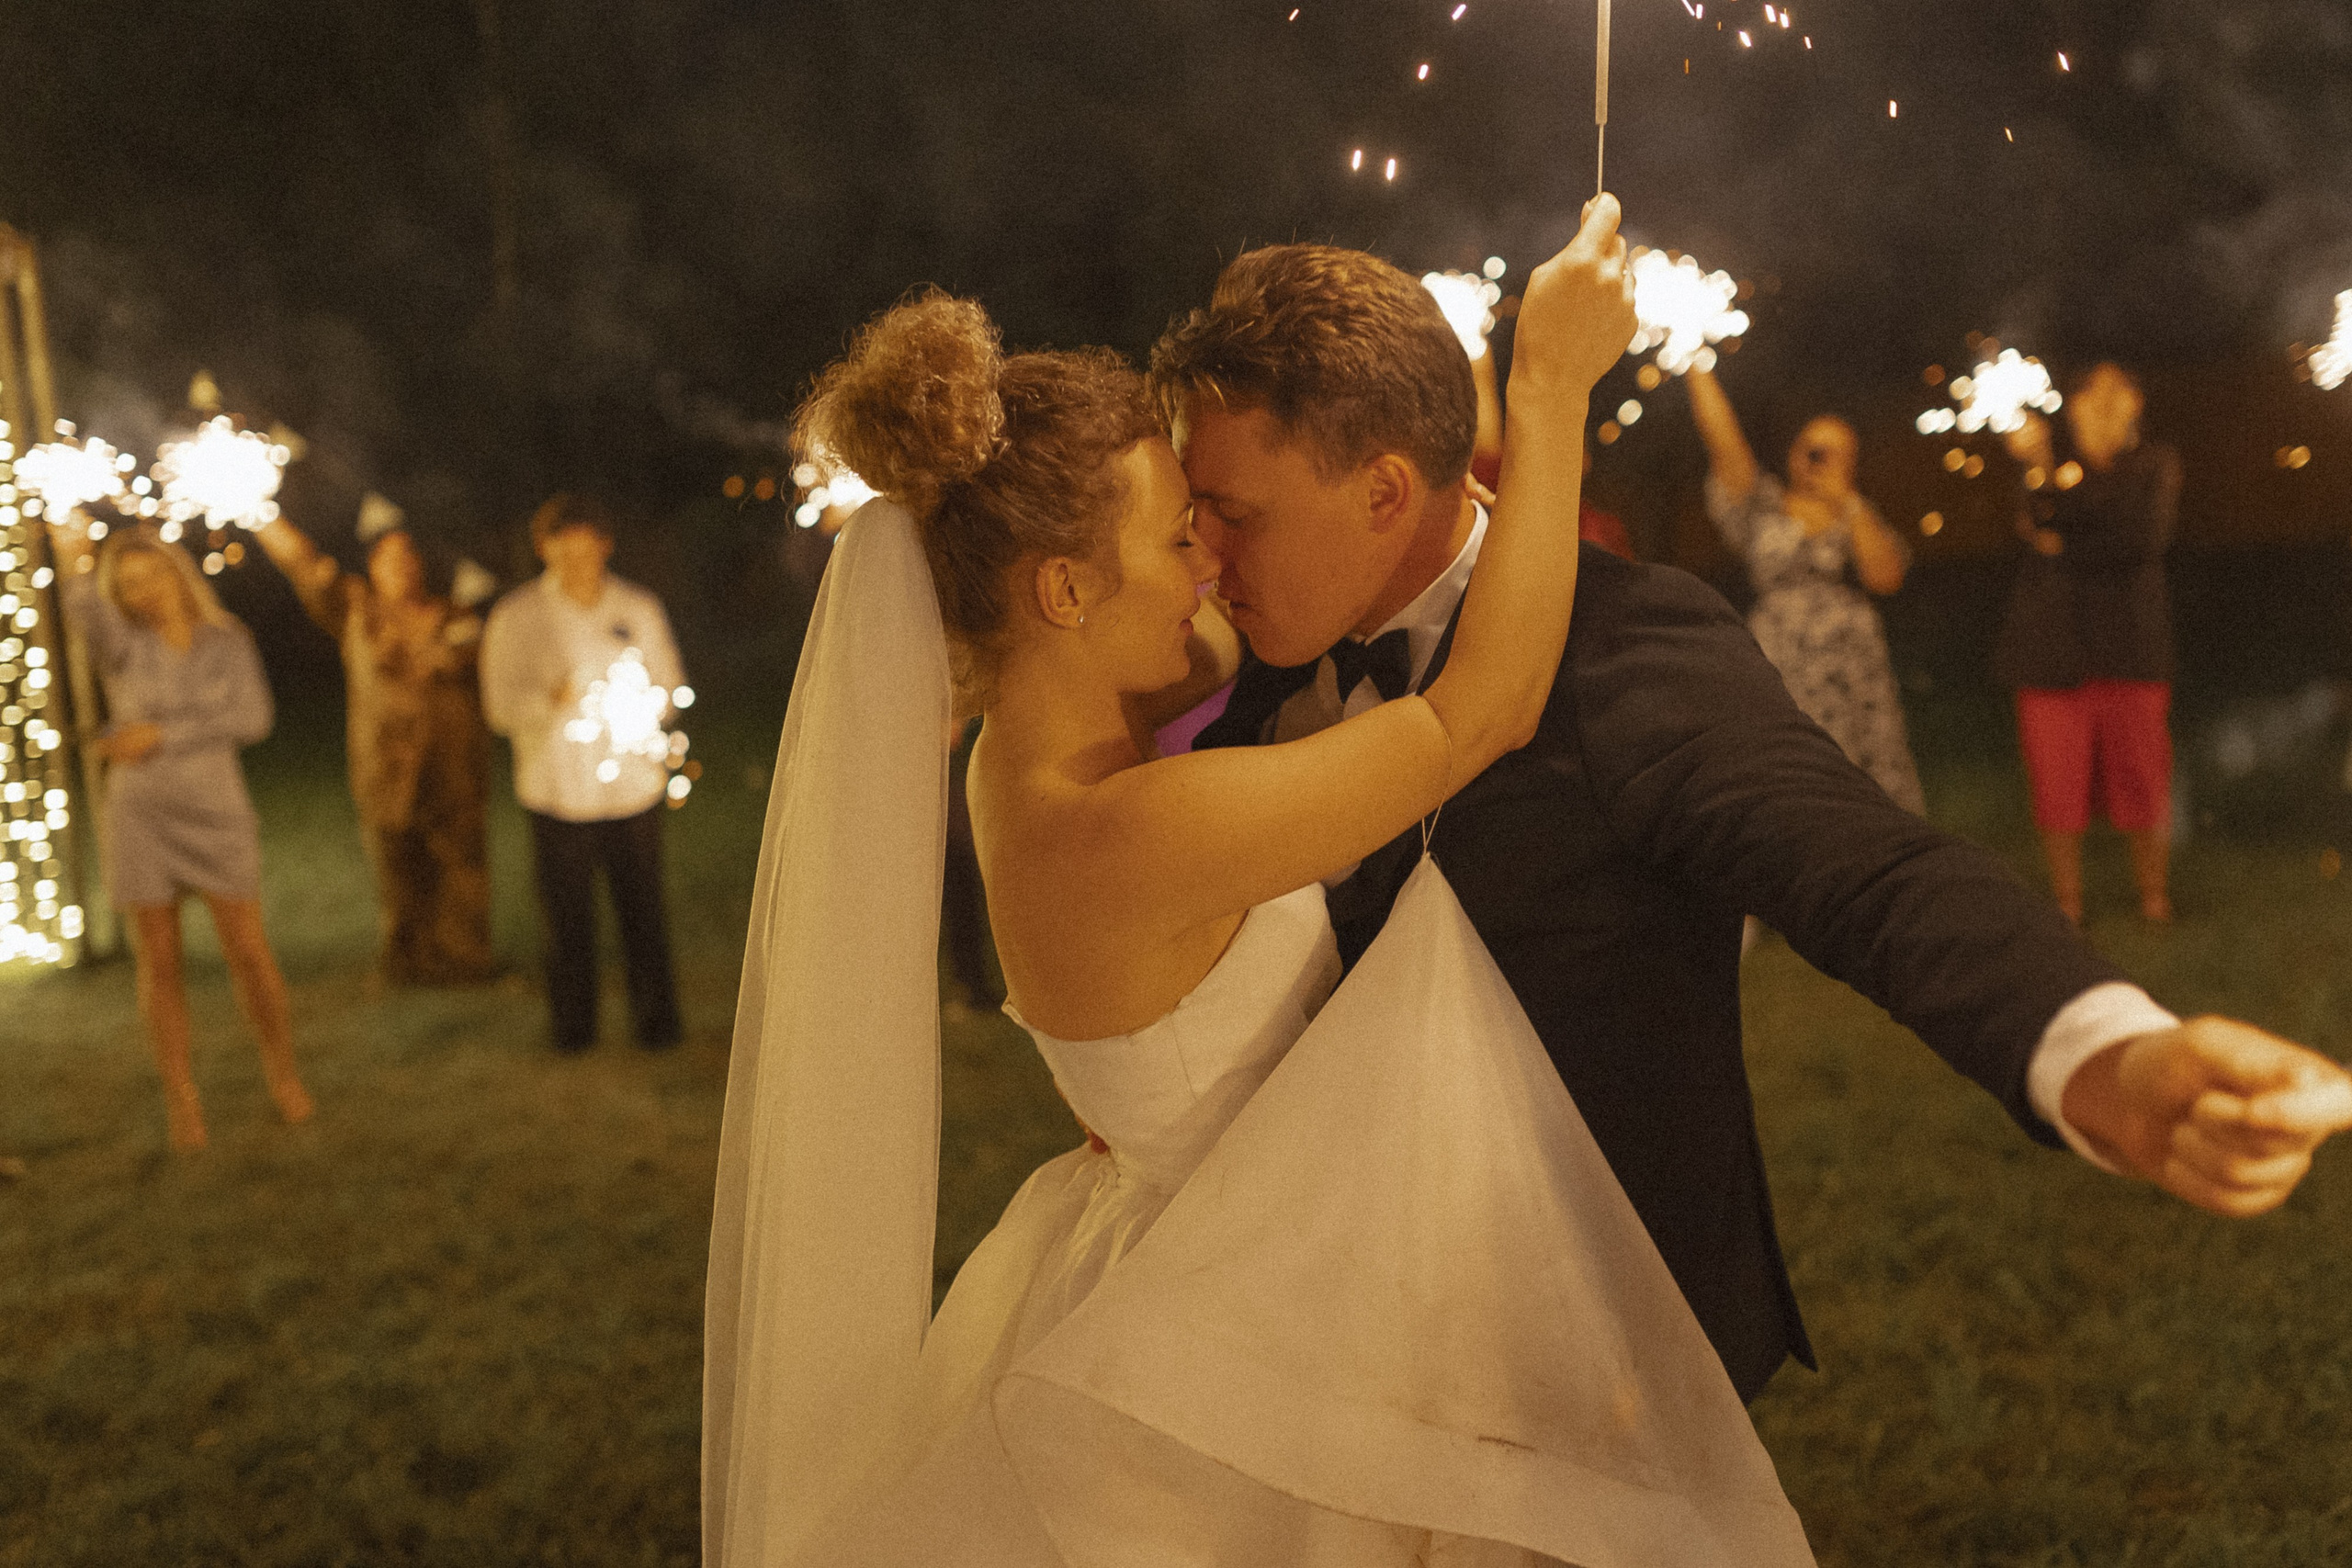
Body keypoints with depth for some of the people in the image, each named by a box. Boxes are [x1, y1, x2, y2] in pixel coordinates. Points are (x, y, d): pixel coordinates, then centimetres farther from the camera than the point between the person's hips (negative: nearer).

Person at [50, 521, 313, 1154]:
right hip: (140, 817, 0)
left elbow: (251, 718, -11)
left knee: (248, 954, 0)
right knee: (159, 965, 4)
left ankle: (282, 1073, 22)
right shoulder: (125, 645, -3)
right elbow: (94, 619, -27)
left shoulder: (228, 640, 1)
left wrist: (162, 734, -17)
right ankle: (181, 1101, 15)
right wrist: (74, 568, -47)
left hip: (216, 814, 0)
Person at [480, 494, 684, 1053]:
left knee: (643, 911, 3)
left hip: (634, 790, 2)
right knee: (567, 918, 4)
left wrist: (642, 709, -8)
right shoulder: (515, 617, 0)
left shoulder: (640, 609, 7)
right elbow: (500, 704, -4)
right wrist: (551, 698, -24)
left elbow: (669, 683, 14)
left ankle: (656, 1022, 18)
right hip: (559, 792, -1)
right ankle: (572, 1028, 20)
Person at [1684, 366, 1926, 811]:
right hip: (1777, 670, -1)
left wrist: (1849, 502, -5)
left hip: (1853, 672, 2)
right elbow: (1722, 438, 0)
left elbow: (1886, 578, -2)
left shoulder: (1861, 520, 16)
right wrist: (1695, 364, -6)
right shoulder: (1761, 507, 10)